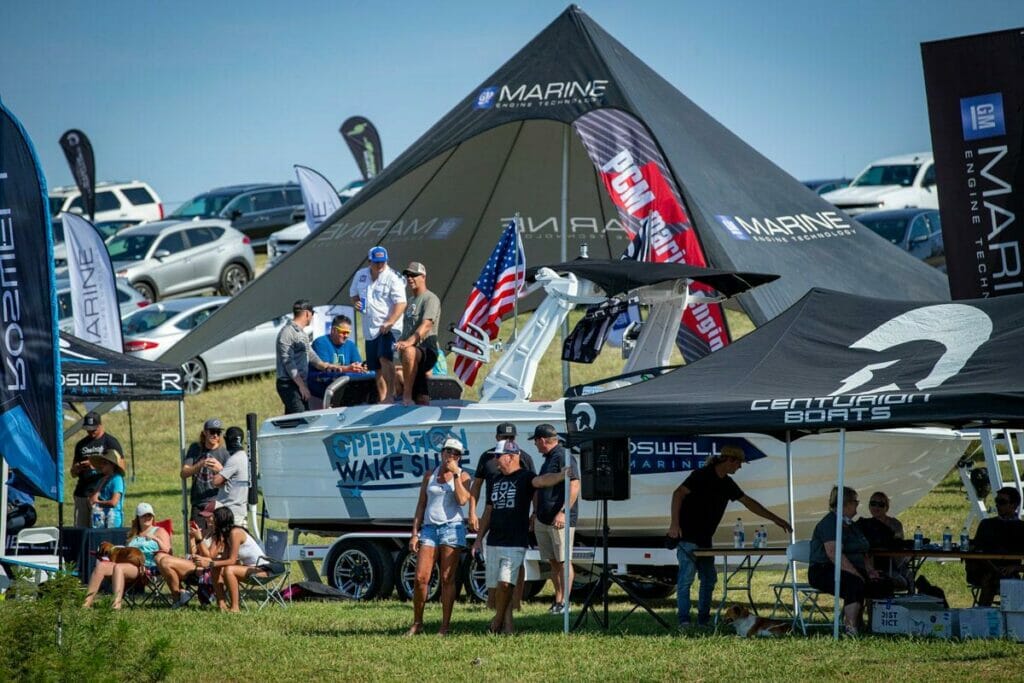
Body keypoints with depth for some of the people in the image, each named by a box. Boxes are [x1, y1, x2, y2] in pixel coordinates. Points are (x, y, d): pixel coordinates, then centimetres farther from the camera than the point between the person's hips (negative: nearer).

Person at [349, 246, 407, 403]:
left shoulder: (393, 278, -7)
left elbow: (401, 303, -13)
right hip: (370, 329, 6)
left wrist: (389, 323, -25)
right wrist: (356, 303, 3)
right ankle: (382, 399, 16)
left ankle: (390, 394, -28)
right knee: (377, 368, 10)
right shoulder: (360, 275, 11)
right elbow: (354, 294, 27)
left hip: (388, 328, -6)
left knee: (385, 358, -26)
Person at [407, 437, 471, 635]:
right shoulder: (429, 476, 13)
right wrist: (414, 534, 6)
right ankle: (417, 623, 5)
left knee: (447, 579, -3)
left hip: (452, 528, -2)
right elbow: (421, 506, 13)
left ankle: (445, 626, 1)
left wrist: (455, 474, -9)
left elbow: (462, 500, -11)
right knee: (421, 578, -5)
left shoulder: (462, 476, 6)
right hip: (429, 528, 2)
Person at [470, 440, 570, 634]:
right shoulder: (497, 480, 16)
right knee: (494, 586, 5)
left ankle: (498, 619, 1)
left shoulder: (524, 478, -6)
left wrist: (561, 475, -48)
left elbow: (541, 481, -28)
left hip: (515, 543, -7)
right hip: (494, 542, 7)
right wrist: (479, 538, 22)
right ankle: (507, 624, 12)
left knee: (505, 583, -17)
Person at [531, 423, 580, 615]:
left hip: (559, 520, -10)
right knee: (553, 562, 11)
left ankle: (564, 601, -6)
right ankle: (557, 600, 16)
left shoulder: (563, 458, -12)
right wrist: (535, 512, 25)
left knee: (563, 561, -6)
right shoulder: (548, 459, 19)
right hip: (543, 520, 10)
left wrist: (563, 512, -25)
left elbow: (574, 487, -20)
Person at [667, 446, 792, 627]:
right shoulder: (702, 476, -12)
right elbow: (678, 494, -17)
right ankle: (684, 620, -11)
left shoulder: (727, 484, 13)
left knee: (709, 578, 8)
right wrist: (675, 524, -25)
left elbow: (749, 503, 20)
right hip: (688, 536, -9)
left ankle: (704, 619, 15)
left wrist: (776, 519, 20)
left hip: (705, 539, 9)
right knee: (686, 577, -11)